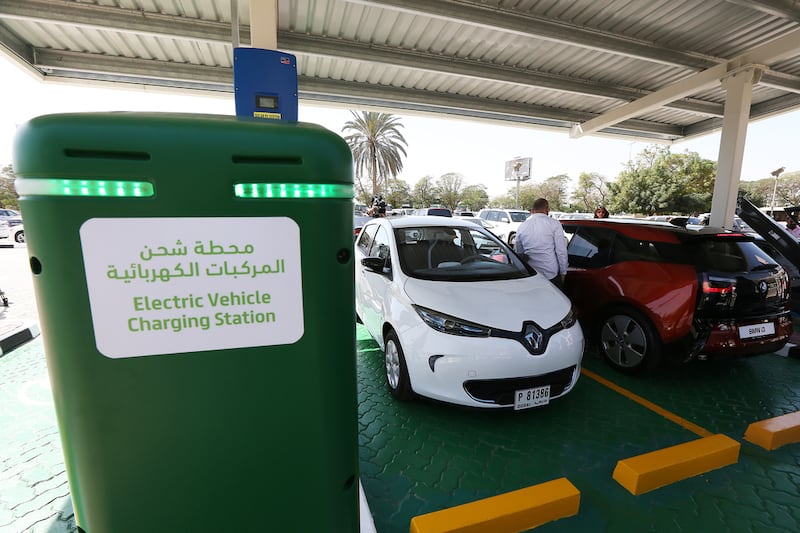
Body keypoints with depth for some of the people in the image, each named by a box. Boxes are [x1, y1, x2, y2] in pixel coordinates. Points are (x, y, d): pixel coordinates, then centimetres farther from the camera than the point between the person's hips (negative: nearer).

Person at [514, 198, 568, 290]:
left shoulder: (522, 226, 5)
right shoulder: (554, 224, -6)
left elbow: (518, 252, 12)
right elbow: (561, 251, -6)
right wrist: (563, 272, 4)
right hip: (551, 274, -3)